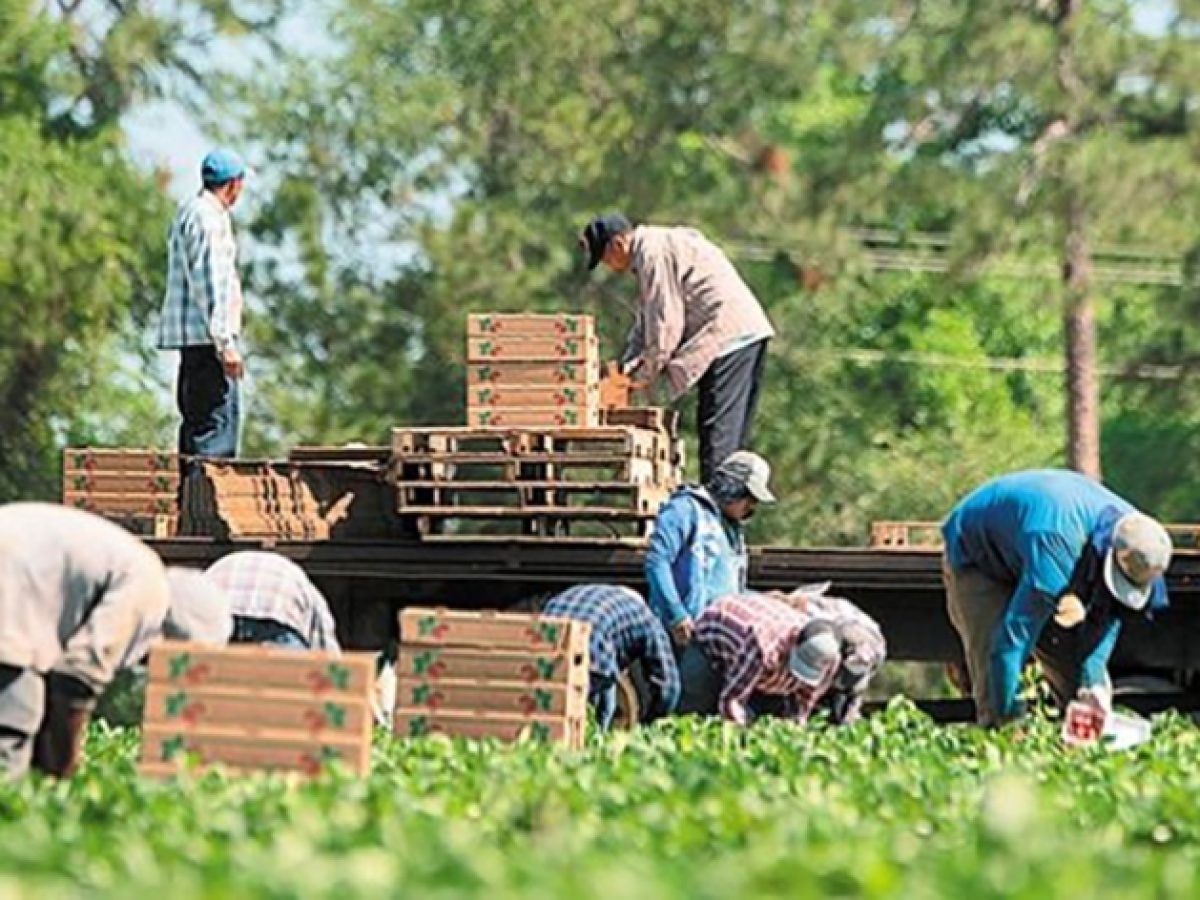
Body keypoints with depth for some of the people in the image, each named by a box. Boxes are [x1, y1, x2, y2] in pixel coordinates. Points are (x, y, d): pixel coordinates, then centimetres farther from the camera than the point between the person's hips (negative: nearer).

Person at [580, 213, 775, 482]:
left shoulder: (653, 253, -12)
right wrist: (625, 367, 17)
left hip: (728, 335, -11)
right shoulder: (650, 251, 22)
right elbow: (646, 321, 26)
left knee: (717, 430, -11)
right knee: (733, 430, 11)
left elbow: (666, 321, -15)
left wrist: (645, 375, -6)